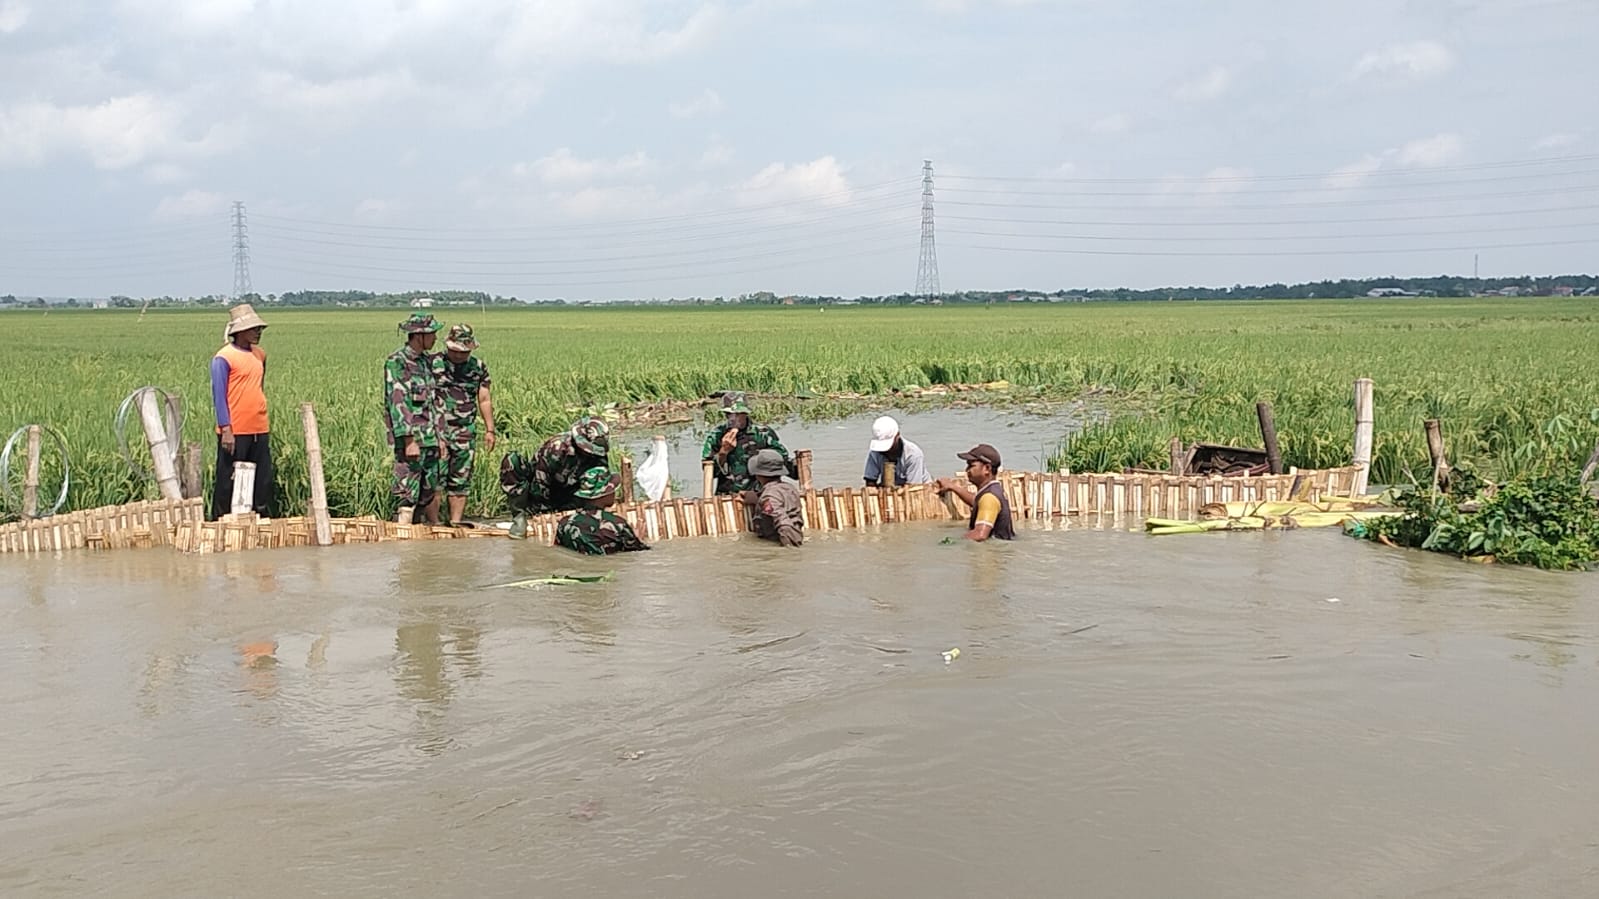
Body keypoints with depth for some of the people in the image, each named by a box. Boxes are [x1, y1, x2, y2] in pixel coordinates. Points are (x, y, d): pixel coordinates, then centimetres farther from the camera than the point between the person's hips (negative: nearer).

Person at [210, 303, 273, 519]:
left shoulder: (259, 354, 13)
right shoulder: (223, 358, -8)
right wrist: (226, 429, -15)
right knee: (228, 483, 1)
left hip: (260, 431, 7)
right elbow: (218, 395, -10)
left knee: (262, 482, 9)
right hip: (234, 433, -7)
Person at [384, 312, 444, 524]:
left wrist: (439, 435, 19)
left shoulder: (427, 361, 14)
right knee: (408, 492, -9)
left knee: (430, 490, 17)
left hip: (429, 438, 8)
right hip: (410, 437, -8)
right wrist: (409, 440, -21)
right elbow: (398, 403, -17)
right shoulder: (397, 362, -11)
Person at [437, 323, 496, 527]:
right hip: (437, 430, -3)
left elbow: (484, 401, 12)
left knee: (460, 480, 4)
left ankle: (455, 521, 9)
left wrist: (490, 430, 5)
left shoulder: (478, 368, 9)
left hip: (465, 432, 3)